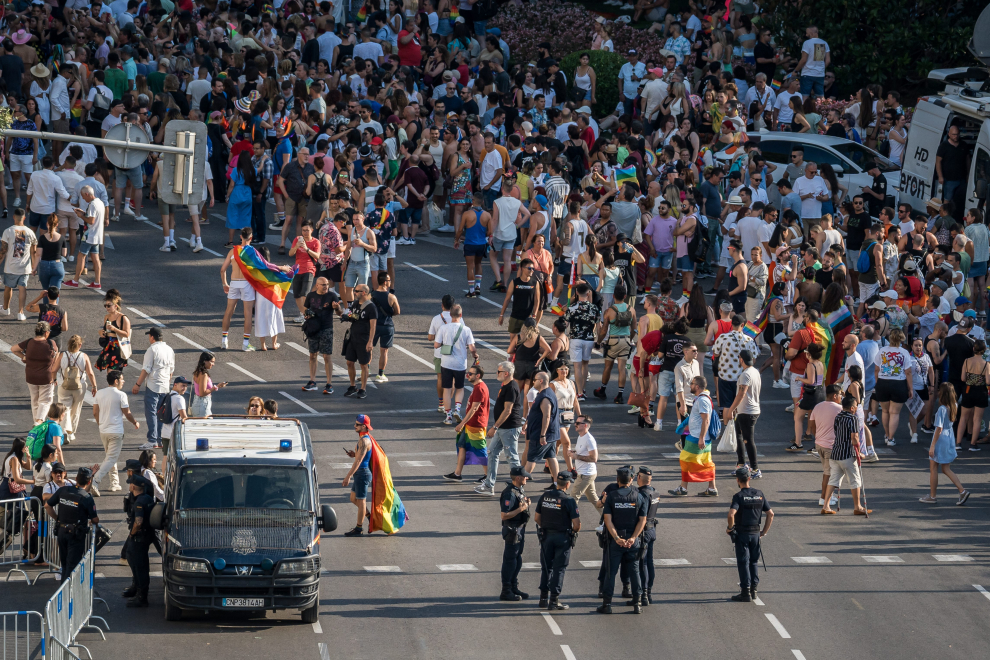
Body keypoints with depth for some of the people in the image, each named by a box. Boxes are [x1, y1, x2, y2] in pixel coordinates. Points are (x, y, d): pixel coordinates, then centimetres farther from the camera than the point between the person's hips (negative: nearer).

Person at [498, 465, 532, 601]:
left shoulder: (520, 490, 9)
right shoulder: (509, 493, -22)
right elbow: (504, 515, -26)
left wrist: (526, 503, 3)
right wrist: (521, 509, -24)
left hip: (520, 528, 10)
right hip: (512, 530, -10)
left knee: (518, 560, 16)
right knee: (510, 561, -3)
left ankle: (514, 588, 25)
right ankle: (506, 592, 3)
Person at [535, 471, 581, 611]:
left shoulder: (544, 496, -2)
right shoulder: (569, 501, -16)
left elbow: (537, 518, 4)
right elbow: (577, 524, -16)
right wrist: (574, 531, 6)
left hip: (546, 536, 4)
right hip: (563, 537, -4)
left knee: (546, 567, 15)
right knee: (559, 569, 3)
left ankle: (544, 598, 18)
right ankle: (554, 601, 2)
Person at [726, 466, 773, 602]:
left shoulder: (739, 496, -13)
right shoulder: (759, 494, 4)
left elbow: (731, 514, -28)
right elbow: (770, 513, 5)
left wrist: (730, 528, -11)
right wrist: (764, 531, 12)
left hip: (741, 533, -5)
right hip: (755, 533, 5)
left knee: (743, 562, 0)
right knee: (754, 561, 16)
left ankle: (746, 592, 0)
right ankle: (753, 590, 17)